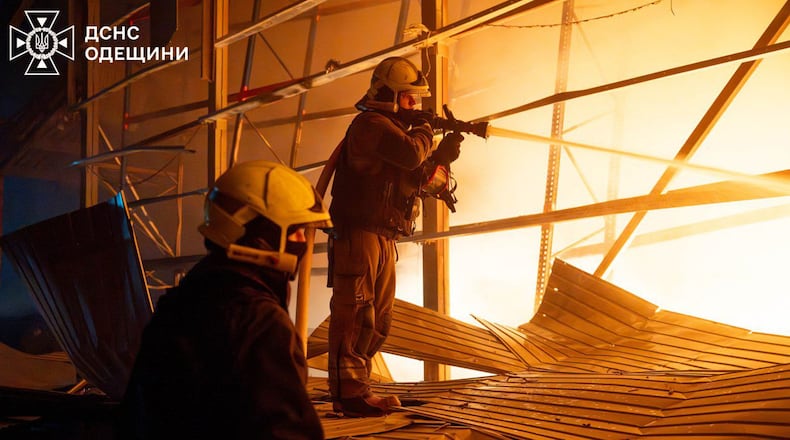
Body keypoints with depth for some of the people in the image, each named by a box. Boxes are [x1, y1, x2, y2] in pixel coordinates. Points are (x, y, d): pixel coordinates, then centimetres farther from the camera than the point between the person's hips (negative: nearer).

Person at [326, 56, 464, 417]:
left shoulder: (389, 127, 22)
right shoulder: (372, 124, -11)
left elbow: (411, 177, 20)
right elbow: (412, 154, -25)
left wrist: (441, 157, 5)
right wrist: (424, 130, -4)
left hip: (382, 239, 11)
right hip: (359, 236, -11)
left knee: (378, 321, 13)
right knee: (354, 315, -10)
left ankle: (355, 387, 20)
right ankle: (350, 393, -9)